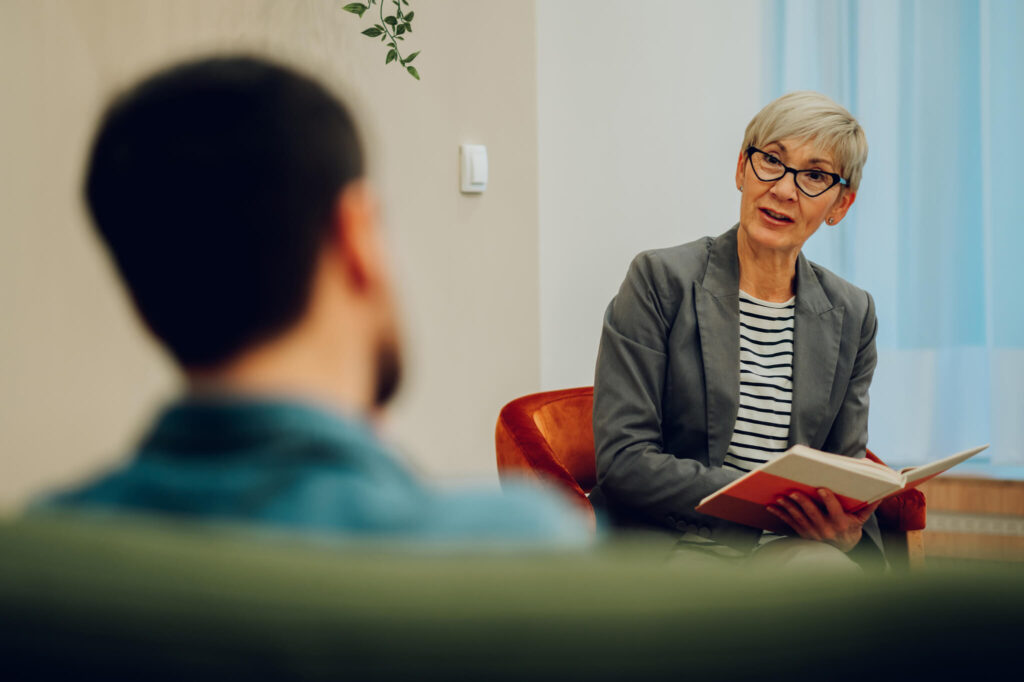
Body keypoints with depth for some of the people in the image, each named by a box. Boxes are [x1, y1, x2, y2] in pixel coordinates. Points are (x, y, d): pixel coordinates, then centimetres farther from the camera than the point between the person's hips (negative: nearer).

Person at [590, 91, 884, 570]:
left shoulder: (852, 316, 12)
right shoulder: (662, 280, -2)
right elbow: (623, 460, -9)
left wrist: (847, 530, -12)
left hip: (791, 547, 5)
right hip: (671, 543, -4)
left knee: (826, 568, -32)